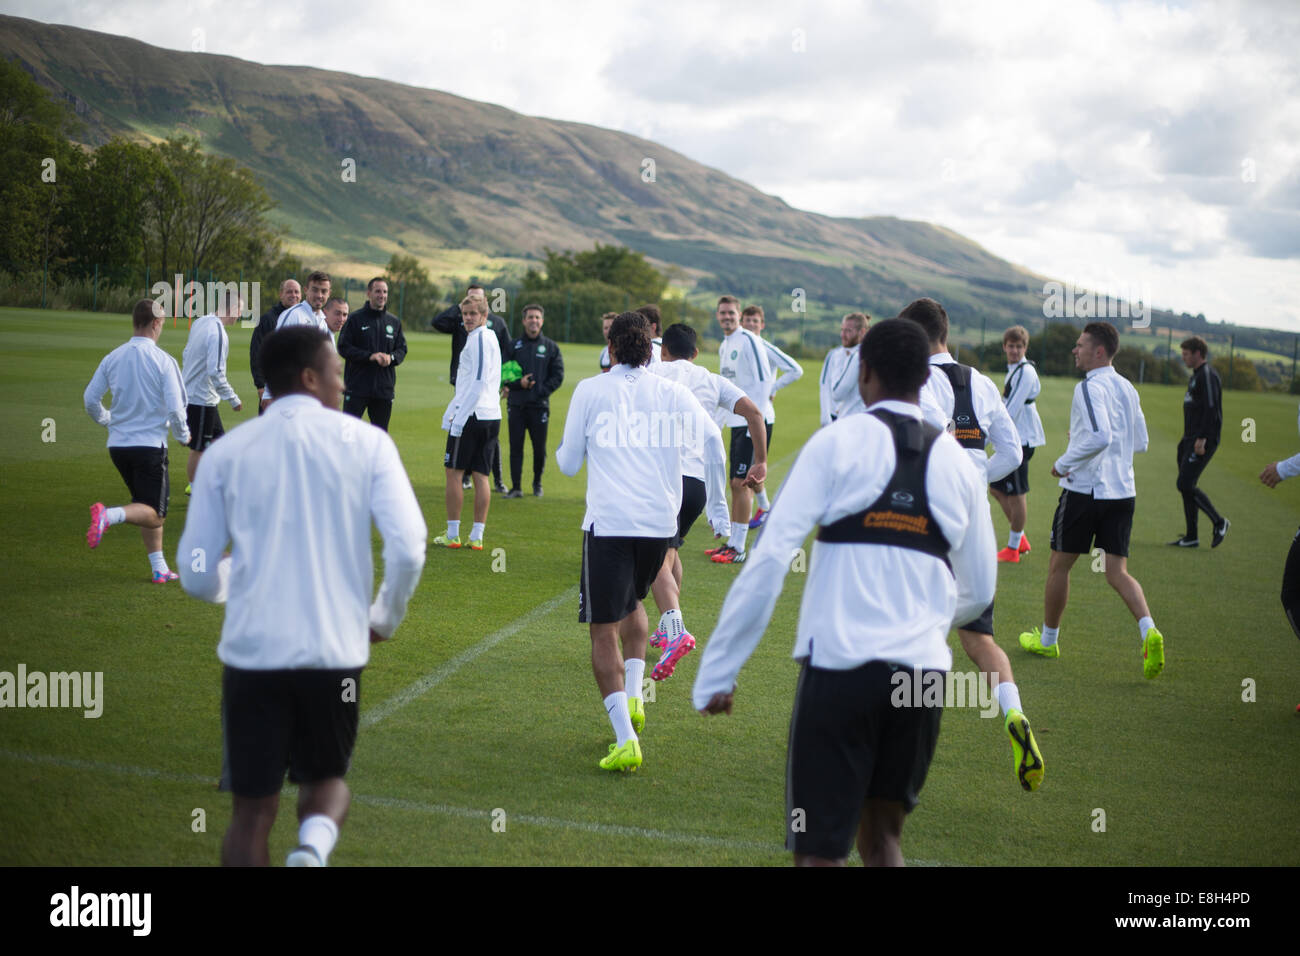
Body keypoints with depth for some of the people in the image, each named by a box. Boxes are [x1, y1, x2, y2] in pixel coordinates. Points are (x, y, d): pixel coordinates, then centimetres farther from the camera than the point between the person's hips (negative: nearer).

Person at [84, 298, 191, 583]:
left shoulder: (113, 357, 4)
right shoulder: (163, 360, -11)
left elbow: (90, 400, 7)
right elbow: (175, 409, -14)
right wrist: (183, 435, 5)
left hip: (118, 445, 6)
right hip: (150, 445, -6)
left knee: (149, 512, 18)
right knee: (154, 515, -1)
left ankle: (159, 568, 20)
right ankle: (109, 515, -27)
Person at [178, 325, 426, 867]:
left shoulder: (226, 452, 4)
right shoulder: (366, 442, 0)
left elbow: (196, 575, 4)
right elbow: (408, 548, -9)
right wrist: (385, 618, 8)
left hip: (251, 653, 1)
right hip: (336, 652, 0)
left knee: (253, 809, 11)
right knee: (326, 779, 21)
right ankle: (314, 848, -10)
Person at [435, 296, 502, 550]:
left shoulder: (479, 338, -11)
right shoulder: (490, 338, 19)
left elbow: (478, 382, -18)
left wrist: (459, 417, -17)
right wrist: (451, 411, 26)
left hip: (472, 416, -9)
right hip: (492, 416, 9)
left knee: (453, 472, 1)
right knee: (481, 476, 7)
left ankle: (452, 534, 4)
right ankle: (477, 536, 8)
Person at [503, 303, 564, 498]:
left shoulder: (551, 347, 8)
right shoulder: (514, 345, 8)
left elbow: (558, 376, 5)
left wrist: (540, 392, -7)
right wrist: (518, 383, -10)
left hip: (539, 406, -1)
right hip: (516, 405, 1)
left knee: (540, 448, 1)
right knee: (516, 447, 0)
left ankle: (537, 482, 22)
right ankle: (515, 487, 5)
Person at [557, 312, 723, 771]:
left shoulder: (590, 391, 1)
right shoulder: (676, 395, 7)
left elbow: (569, 463, 6)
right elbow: (715, 453, 12)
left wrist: (562, 450, 29)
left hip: (609, 522, -4)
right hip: (661, 522, 4)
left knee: (604, 629, 1)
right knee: (633, 603, 30)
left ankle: (625, 738, -10)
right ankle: (633, 697, 21)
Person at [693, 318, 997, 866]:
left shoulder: (838, 441, -2)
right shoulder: (957, 463, 10)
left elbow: (770, 559, -10)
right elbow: (977, 593, 19)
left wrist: (716, 672, -6)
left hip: (839, 666, -4)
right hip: (923, 672, 4)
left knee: (818, 853, 2)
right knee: (881, 838, 23)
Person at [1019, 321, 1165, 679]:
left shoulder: (1090, 387, -14)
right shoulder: (1127, 389, 12)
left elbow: (1099, 436, -27)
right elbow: (1140, 443, 18)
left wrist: (1064, 463, -16)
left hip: (1084, 489, -7)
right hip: (1123, 490, 7)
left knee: (1059, 566, 10)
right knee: (1117, 572, 6)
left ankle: (1048, 639, 23)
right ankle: (1149, 630, -17)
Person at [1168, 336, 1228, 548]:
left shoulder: (1207, 375, -12)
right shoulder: (1196, 375, 18)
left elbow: (1211, 409, -20)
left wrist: (1202, 439, -25)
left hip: (1203, 441, -10)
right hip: (1191, 439, 10)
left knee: (1185, 485, -12)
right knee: (1186, 486, 8)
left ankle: (1219, 522, 3)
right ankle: (1191, 537, 13)